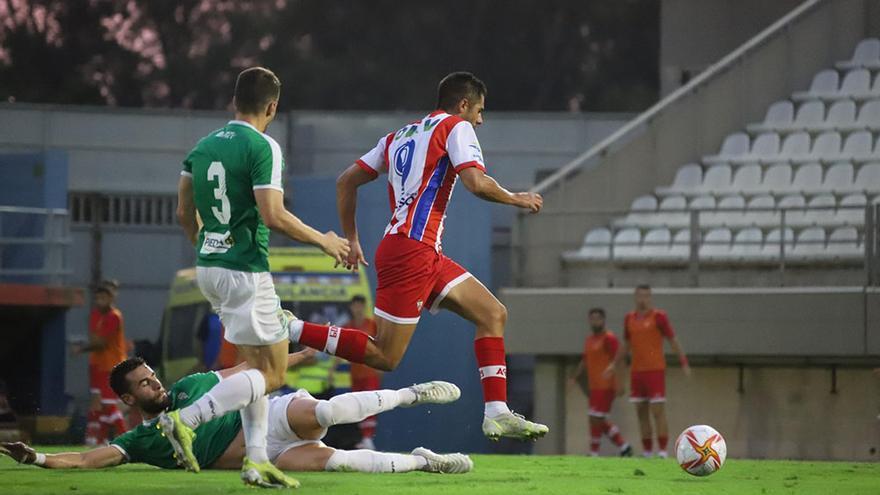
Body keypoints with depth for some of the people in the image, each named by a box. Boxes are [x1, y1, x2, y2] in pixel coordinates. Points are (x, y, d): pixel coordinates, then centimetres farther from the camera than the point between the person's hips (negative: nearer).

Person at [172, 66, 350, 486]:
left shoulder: (203, 146, 9)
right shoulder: (262, 147, -14)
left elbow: (184, 212, 13)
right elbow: (274, 217, -20)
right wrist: (323, 241, -6)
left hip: (208, 266, 8)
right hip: (245, 271, -8)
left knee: (257, 366, 17)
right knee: (271, 375, -3)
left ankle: (256, 460, 10)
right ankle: (184, 420, -17)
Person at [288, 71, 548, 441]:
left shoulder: (399, 137, 23)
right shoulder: (456, 127, 0)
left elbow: (346, 182, 22)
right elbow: (476, 183, -15)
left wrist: (351, 240, 26)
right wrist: (515, 199, 3)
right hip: (413, 249, -10)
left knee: (493, 314, 9)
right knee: (385, 357, -10)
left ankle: (497, 413, 1)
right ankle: (293, 330, -9)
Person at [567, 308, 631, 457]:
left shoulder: (609, 338, -10)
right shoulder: (590, 339, 17)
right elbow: (585, 361, 25)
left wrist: (618, 384, -23)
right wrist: (574, 377, 14)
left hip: (605, 387, -9)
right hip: (594, 387, 9)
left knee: (596, 419, -8)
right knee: (600, 421, 10)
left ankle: (593, 453, -1)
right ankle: (624, 447, 18)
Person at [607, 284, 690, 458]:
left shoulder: (658, 316, -4)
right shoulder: (630, 318, 12)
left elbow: (673, 341, -4)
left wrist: (684, 363, -12)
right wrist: (614, 364, 13)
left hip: (655, 370, -5)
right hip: (637, 371, 5)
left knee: (658, 411, -9)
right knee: (642, 413, 5)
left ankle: (662, 452, -9)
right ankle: (647, 452, 9)